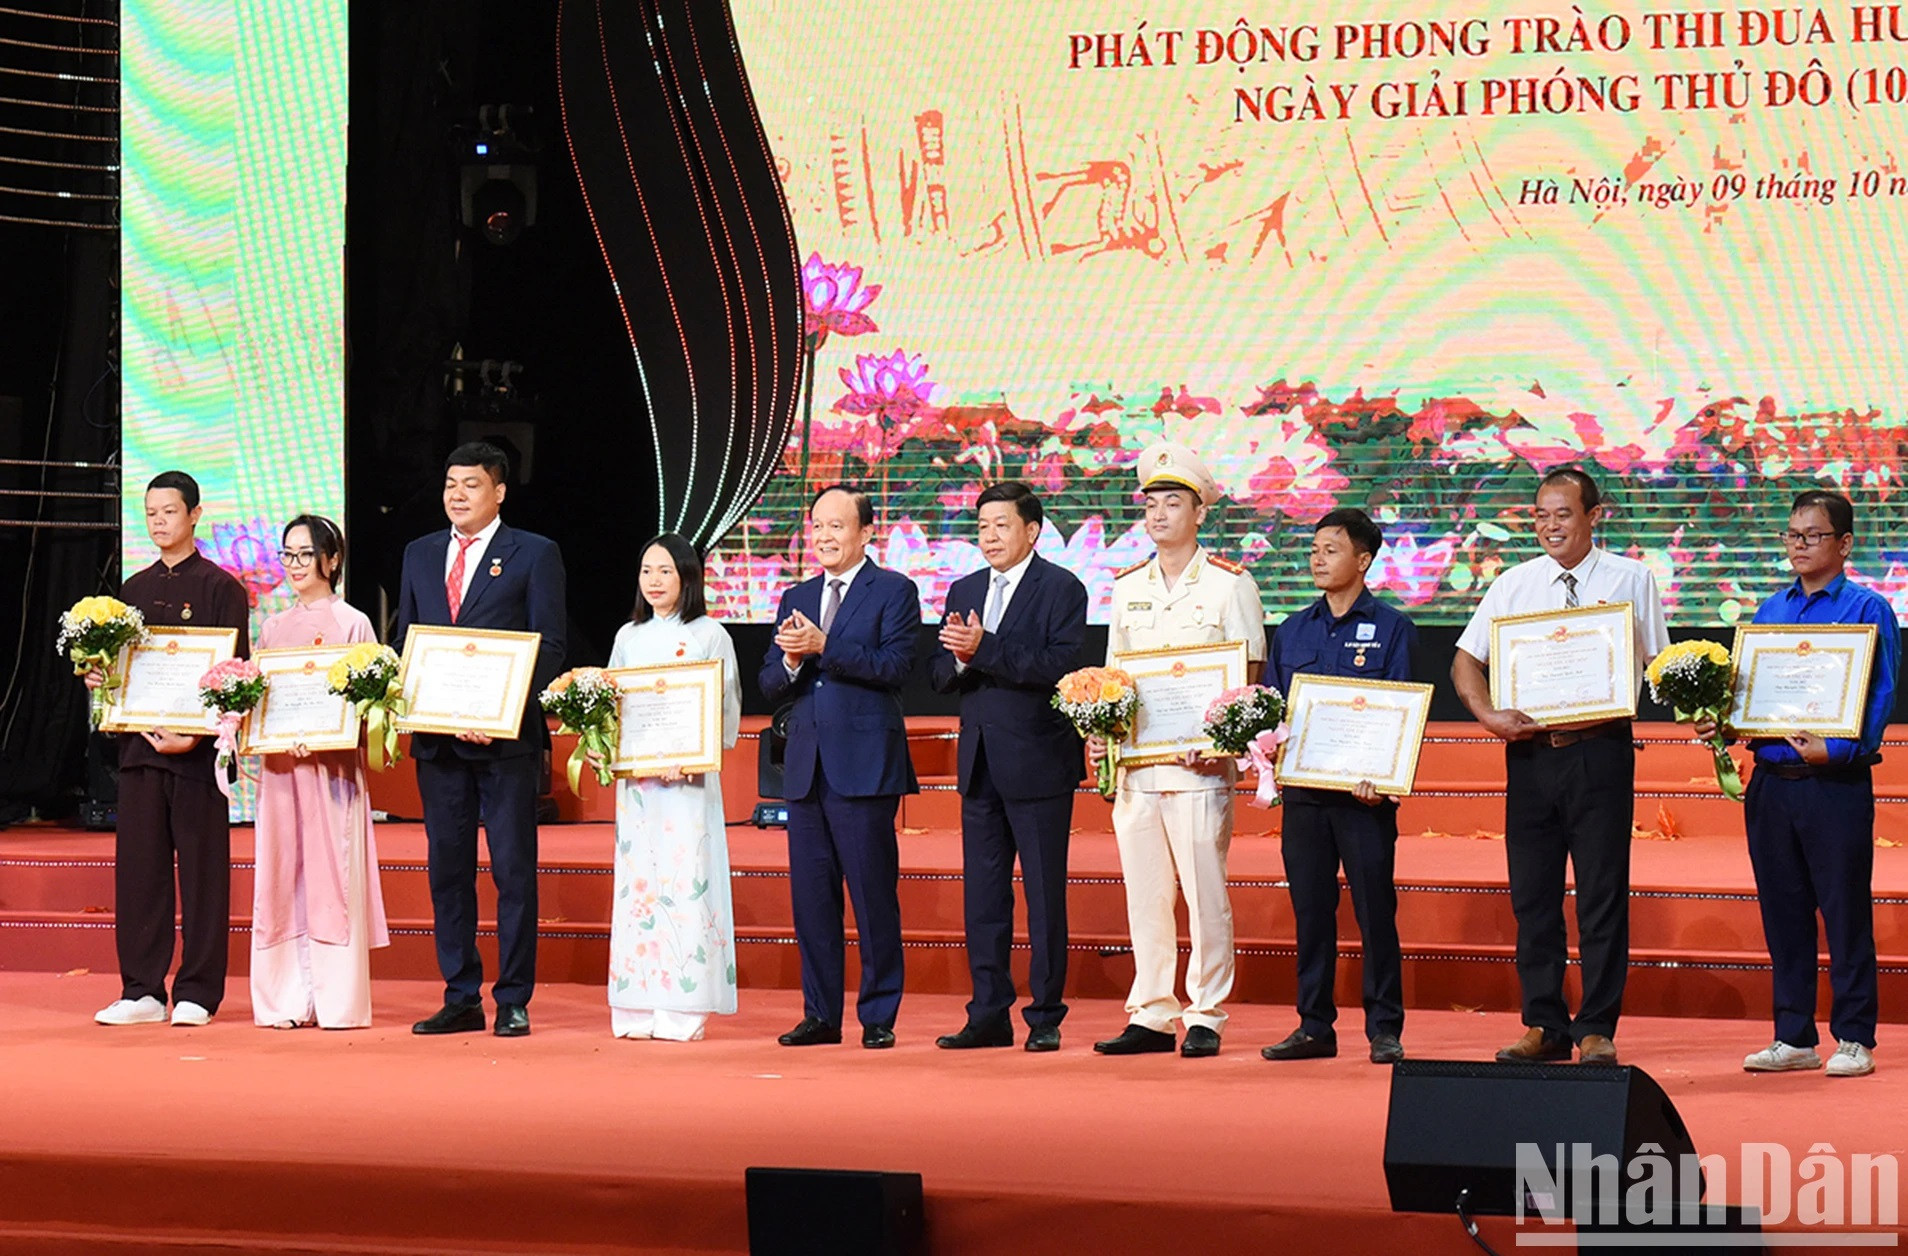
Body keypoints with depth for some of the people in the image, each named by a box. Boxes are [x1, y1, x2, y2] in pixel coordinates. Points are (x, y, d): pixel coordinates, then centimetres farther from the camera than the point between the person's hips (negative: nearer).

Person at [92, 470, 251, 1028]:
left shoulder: (221, 588, -1)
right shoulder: (134, 589, 15)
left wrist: (197, 734, -16)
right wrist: (98, 676, -1)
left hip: (198, 750, -5)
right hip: (140, 745, 5)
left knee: (201, 869, -1)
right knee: (138, 867, 4)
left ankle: (197, 993, 4)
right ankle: (142, 991, 9)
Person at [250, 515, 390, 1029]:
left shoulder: (352, 624, 1)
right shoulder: (274, 628, 16)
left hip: (333, 765, -5)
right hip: (279, 764, 5)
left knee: (332, 874, -6)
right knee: (280, 875, 2)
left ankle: (338, 1001, -4)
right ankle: (287, 1000, 5)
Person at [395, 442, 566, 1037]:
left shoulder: (535, 554, 1)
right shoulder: (419, 554, 16)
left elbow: (549, 646, -4)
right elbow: (404, 638, 19)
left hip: (506, 737, -5)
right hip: (437, 737, 5)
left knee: (513, 870, -3)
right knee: (447, 869, 6)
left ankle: (513, 1001, 2)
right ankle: (461, 999, 12)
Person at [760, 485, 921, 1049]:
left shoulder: (894, 592, 1)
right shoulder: (796, 599, 18)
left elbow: (895, 664, -13)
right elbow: (770, 685, 15)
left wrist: (823, 647, -18)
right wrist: (791, 660, -7)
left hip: (865, 764, -6)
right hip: (806, 767, 6)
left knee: (874, 895, -3)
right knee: (811, 895, 6)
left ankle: (879, 1016, 2)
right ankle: (821, 1013, 13)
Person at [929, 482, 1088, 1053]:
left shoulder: (1062, 589, -5)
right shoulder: (964, 592, 15)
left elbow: (1059, 665, -18)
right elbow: (940, 673, 11)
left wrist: (985, 649, -22)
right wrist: (960, 657, -11)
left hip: (1038, 763, -6)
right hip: (980, 764, 6)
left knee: (1045, 896, -1)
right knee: (982, 896, 8)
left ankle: (1046, 1018, 5)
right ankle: (989, 1015, 14)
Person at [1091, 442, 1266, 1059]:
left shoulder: (1229, 584, 1)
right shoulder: (1127, 587, 15)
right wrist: (1100, 732, 2)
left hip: (1200, 766, -5)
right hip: (1135, 763, 5)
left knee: (1205, 892, -5)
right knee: (1144, 893, 6)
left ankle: (1205, 1017, 0)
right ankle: (1151, 1016, 11)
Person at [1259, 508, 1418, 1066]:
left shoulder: (1392, 629, 2)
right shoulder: (1292, 631, 15)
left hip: (1364, 792, -4)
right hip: (1302, 791, 4)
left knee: (1375, 910, -3)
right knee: (1310, 909, 6)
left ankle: (1384, 1029, 2)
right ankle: (1314, 1025, 12)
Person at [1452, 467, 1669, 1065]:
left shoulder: (1630, 581, 4)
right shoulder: (1513, 585, 10)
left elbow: (1659, 665, 6)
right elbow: (1466, 661, 12)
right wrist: (1489, 714, -5)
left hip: (1601, 751, -3)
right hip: (1529, 749, 3)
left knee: (1602, 893, -2)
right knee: (1532, 894, 5)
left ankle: (1597, 1030, 4)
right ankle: (1543, 1025, 14)